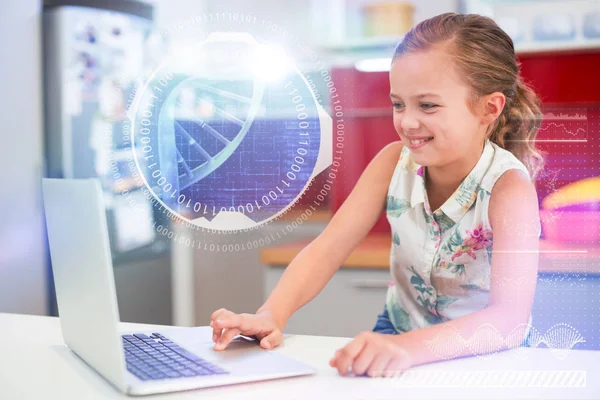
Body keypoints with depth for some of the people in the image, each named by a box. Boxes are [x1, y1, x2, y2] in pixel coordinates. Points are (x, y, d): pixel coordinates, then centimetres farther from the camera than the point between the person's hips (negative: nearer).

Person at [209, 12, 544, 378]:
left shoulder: (508, 187, -23)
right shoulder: (395, 162, -9)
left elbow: (510, 320, -34)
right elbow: (328, 249, -12)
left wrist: (410, 347, -50)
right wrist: (271, 315, -30)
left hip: (486, 356, -3)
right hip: (399, 331, 3)